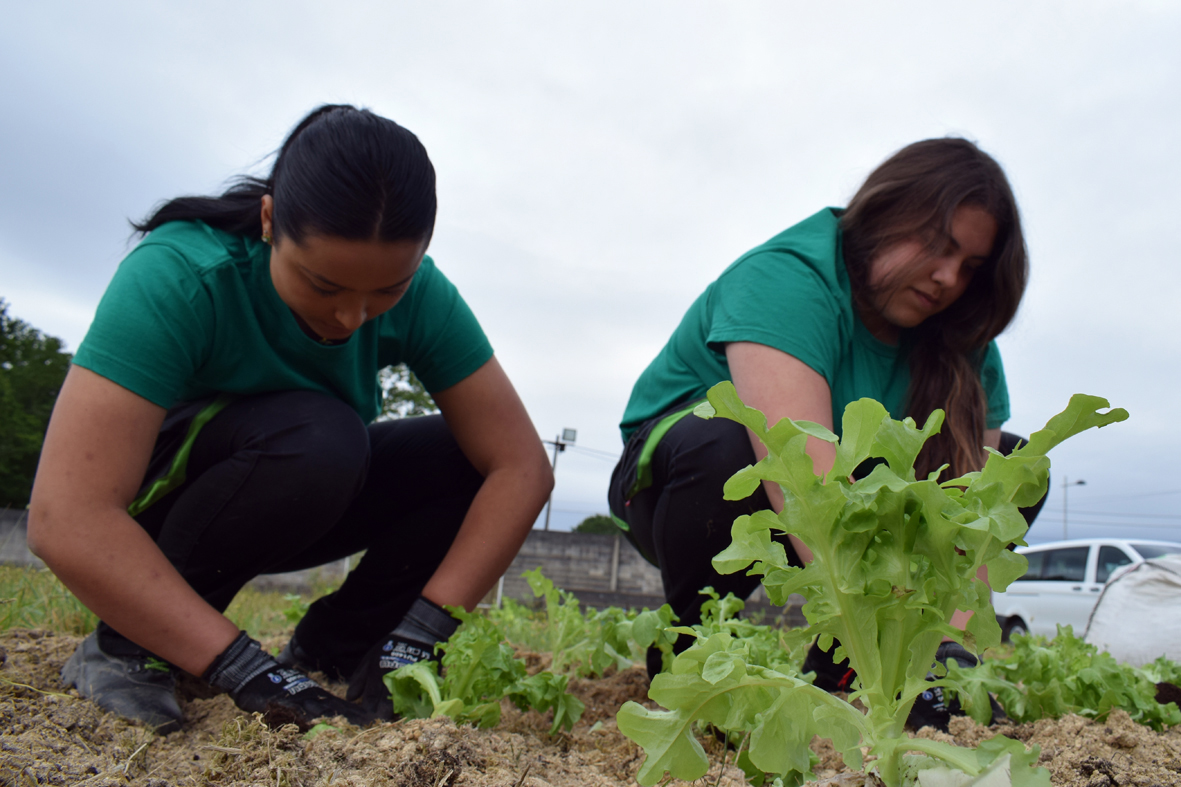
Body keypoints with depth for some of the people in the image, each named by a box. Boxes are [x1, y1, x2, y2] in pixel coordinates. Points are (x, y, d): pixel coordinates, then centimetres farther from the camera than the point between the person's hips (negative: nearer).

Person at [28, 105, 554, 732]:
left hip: (305, 503, 4)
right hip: (147, 509, -4)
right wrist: (244, 668, -41)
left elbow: (522, 466, -22)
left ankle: (329, 646, -3)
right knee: (318, 435, -35)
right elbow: (66, 518, -38)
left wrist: (422, 631, -31)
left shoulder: (419, 296, -19)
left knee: (465, 456, -18)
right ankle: (123, 646, -13)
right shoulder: (180, 275, -31)